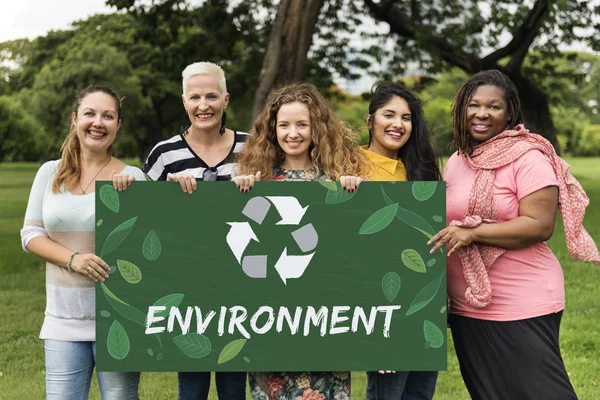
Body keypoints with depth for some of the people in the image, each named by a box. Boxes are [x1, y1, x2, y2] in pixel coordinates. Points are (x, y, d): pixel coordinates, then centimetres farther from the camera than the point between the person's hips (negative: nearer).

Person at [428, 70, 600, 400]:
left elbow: (540, 225, -20)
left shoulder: (527, 159, -11)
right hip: (467, 307, 7)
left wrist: (473, 232, -23)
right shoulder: (457, 160, 12)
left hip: (522, 308, -7)